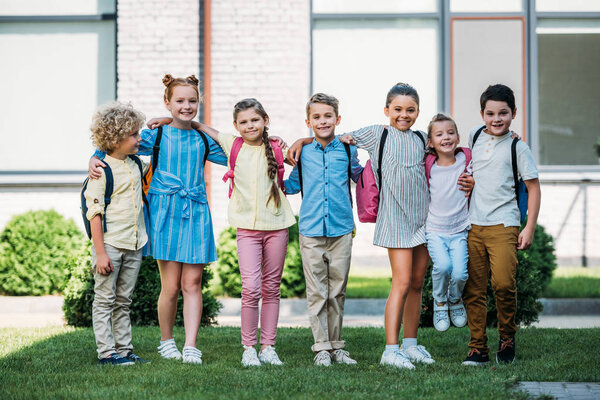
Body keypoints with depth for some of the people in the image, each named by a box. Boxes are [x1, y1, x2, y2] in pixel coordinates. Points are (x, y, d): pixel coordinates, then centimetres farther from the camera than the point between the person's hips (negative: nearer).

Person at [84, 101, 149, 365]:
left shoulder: (136, 164, 9)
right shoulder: (102, 171, -12)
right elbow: (95, 214, -14)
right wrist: (100, 253, -17)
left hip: (134, 245, 7)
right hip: (110, 244, -7)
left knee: (123, 302, 12)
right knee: (104, 300, -1)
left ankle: (124, 349, 16)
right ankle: (106, 352, 1)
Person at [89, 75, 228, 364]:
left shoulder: (203, 139, 12)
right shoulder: (156, 135, 4)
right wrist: (94, 159, -12)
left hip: (196, 212, 2)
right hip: (165, 211, -2)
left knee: (192, 283, -2)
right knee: (170, 286, -2)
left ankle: (191, 347, -2)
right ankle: (166, 341, 18)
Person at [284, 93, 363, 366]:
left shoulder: (347, 150, 5)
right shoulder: (303, 153, 5)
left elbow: (360, 178, 21)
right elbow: (293, 185, 18)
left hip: (341, 230, 0)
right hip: (311, 231, 0)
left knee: (337, 291, 7)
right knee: (316, 292, 1)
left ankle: (336, 345, 17)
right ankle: (321, 347, 7)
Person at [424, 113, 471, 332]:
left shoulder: (467, 160, -1)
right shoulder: (428, 166, -3)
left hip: (460, 230, 1)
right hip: (434, 230, -1)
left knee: (460, 274, -15)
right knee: (443, 266, -25)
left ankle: (456, 300, 21)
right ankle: (440, 303, 5)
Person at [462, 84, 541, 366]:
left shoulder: (518, 148, -1)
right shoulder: (475, 137, 10)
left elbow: (533, 188, 0)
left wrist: (530, 228, -4)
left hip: (503, 225, -4)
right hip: (473, 225, 4)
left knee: (503, 283, -18)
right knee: (473, 289, 1)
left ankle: (507, 337, 5)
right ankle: (478, 349, 8)